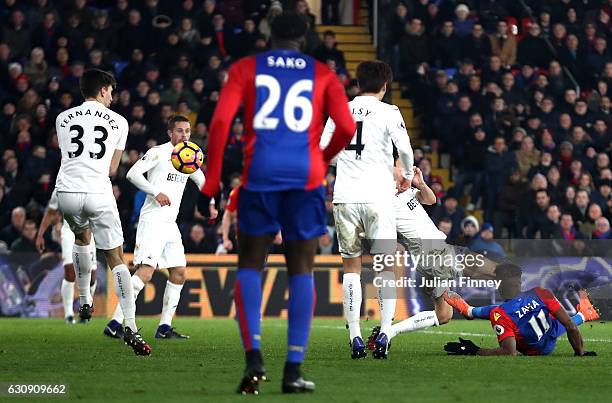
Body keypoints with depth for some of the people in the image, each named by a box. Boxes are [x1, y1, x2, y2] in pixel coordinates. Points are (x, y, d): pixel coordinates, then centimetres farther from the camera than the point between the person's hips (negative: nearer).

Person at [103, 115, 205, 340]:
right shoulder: (158, 153, -6)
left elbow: (202, 182, 30)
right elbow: (132, 174, -15)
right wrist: (156, 192, -22)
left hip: (171, 224, 9)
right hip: (152, 220, -9)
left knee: (179, 273, 8)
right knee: (146, 271, -20)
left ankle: (164, 327, 15)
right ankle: (115, 323, -23)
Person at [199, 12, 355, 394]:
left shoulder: (246, 68, 9)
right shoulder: (322, 73, 10)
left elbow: (221, 122, -2)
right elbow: (347, 128, 0)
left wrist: (211, 183, 1)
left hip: (260, 174, 0)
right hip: (305, 176, 0)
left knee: (250, 265, 10)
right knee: (301, 269, 8)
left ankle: (254, 354, -11)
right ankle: (294, 368, 1)